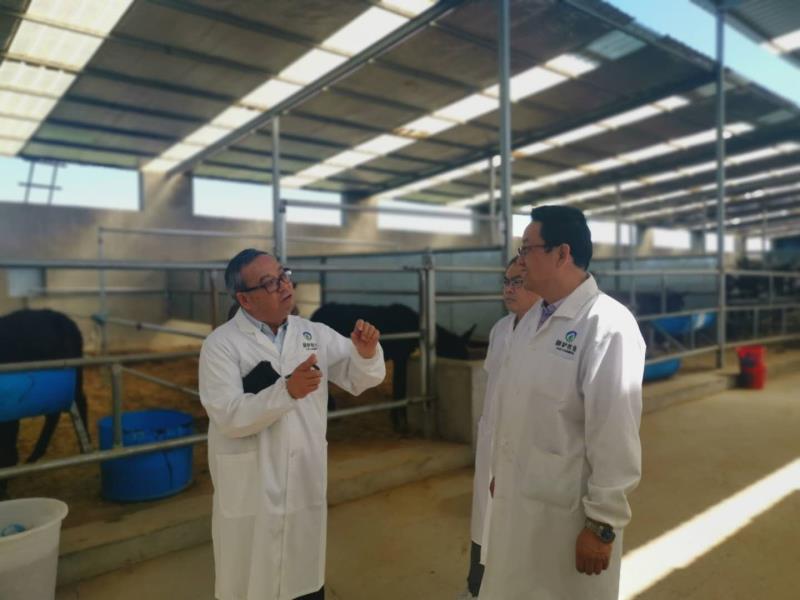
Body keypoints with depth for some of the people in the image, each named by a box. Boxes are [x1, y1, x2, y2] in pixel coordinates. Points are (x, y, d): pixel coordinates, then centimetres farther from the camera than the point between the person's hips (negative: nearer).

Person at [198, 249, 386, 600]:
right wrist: (287, 391, -33)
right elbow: (228, 416, -20)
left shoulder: (315, 335, 1)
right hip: (250, 493, -3)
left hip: (306, 485, 4)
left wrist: (366, 352, -18)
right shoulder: (221, 345, -10)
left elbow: (362, 379, 4)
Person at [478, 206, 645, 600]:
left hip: (566, 511, -7)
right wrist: (501, 473, 15)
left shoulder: (607, 326, -20)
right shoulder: (533, 318, 6)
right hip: (515, 498, 8)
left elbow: (615, 434, -21)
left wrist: (603, 524, -17)